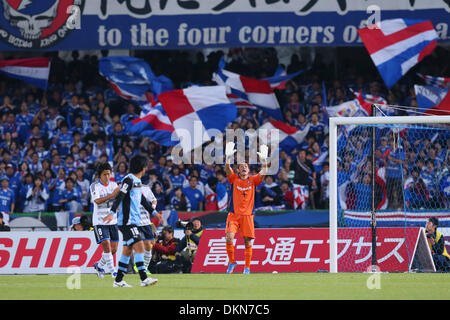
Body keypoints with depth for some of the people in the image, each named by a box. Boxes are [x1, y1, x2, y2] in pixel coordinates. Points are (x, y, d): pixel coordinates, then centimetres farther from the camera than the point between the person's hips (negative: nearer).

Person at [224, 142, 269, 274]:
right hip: (233, 214, -1)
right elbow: (227, 169, -10)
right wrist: (228, 157, -26)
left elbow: (263, 173, -6)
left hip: (247, 215, 1)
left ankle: (247, 267, 11)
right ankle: (232, 261, 3)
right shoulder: (234, 178, 7)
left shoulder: (253, 180, 9)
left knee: (247, 242, 1)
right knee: (229, 237, -16)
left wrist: (264, 160, -20)